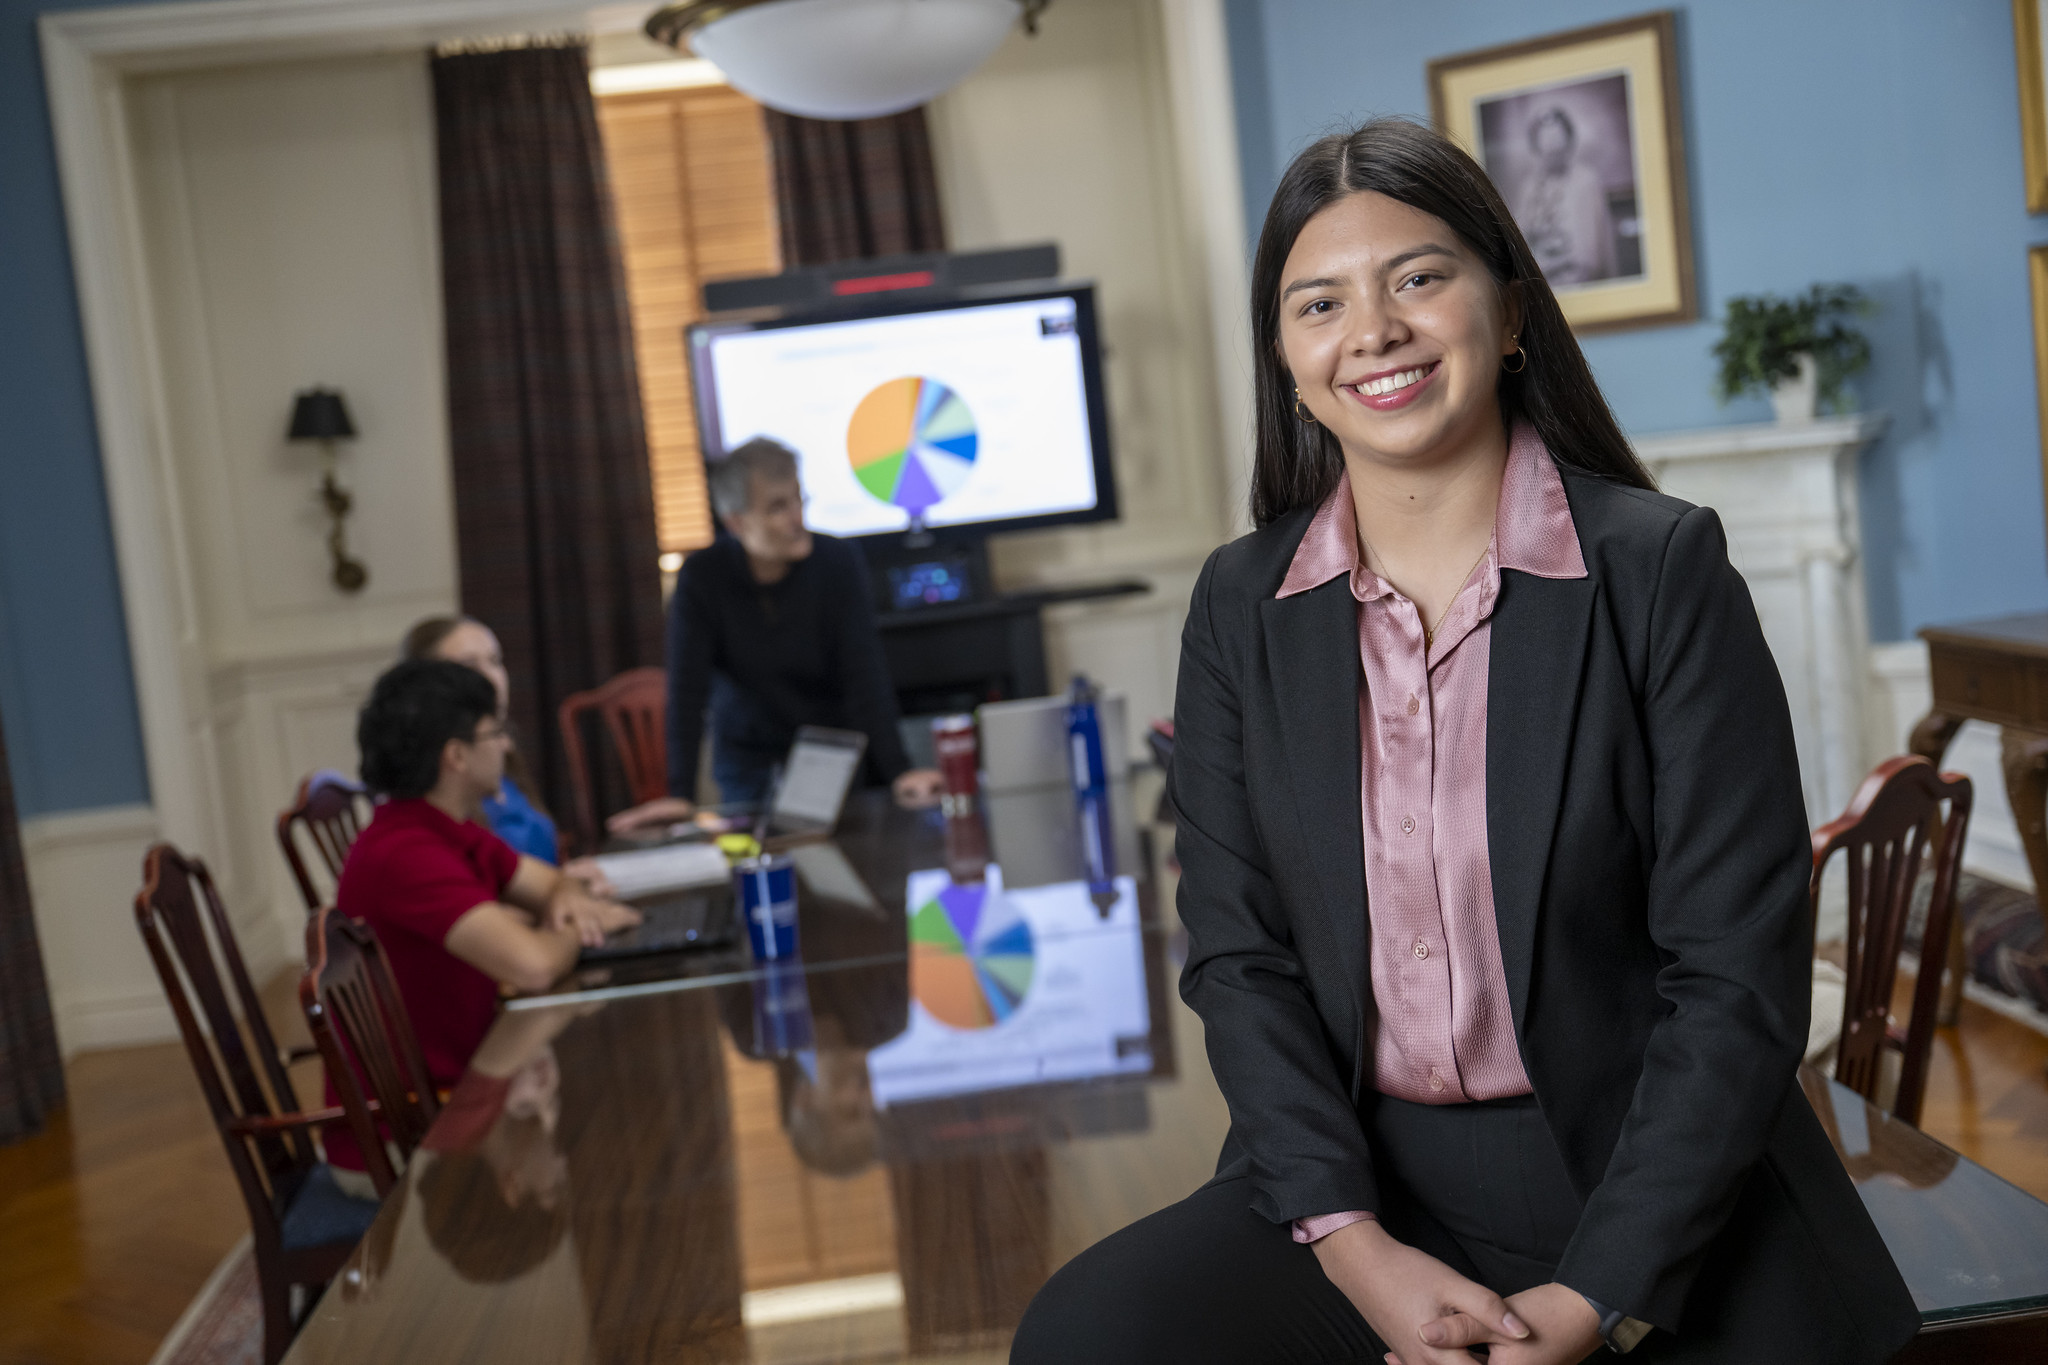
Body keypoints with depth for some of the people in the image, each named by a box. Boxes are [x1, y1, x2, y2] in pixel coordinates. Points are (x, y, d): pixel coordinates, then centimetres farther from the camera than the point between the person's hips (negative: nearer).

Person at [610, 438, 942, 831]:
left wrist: (898, 771, -29)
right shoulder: (701, 577, -14)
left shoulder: (838, 561, -12)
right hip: (748, 760, 0)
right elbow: (688, 688, -17)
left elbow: (865, 675, -17)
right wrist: (679, 795, -27)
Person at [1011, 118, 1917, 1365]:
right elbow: (1236, 954, 2)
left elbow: (1740, 972, -7)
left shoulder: (1664, 569, -5)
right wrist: (1352, 1246, -11)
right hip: (1359, 1177, 2)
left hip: (1653, 1198, -1)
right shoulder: (1240, 607, 4)